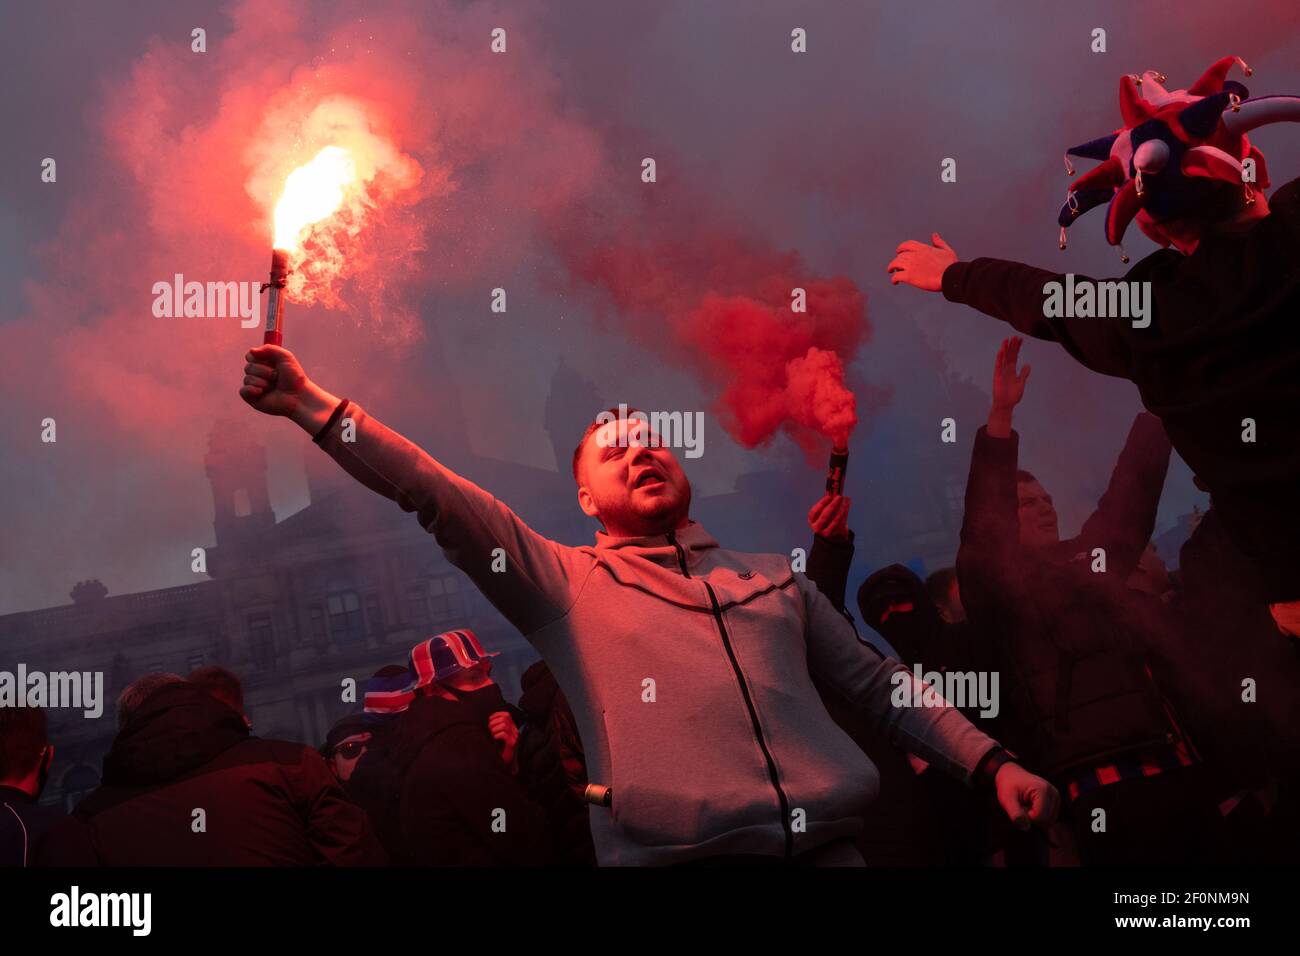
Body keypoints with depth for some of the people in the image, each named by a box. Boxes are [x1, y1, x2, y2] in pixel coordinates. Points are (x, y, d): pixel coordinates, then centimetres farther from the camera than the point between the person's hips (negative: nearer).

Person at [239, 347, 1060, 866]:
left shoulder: (773, 576, 22)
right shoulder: (563, 582, 13)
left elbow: (877, 682, 22)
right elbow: (434, 495, 5)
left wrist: (992, 764, 11)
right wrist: (308, 403, -3)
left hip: (829, 844, 3)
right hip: (680, 851, -3)